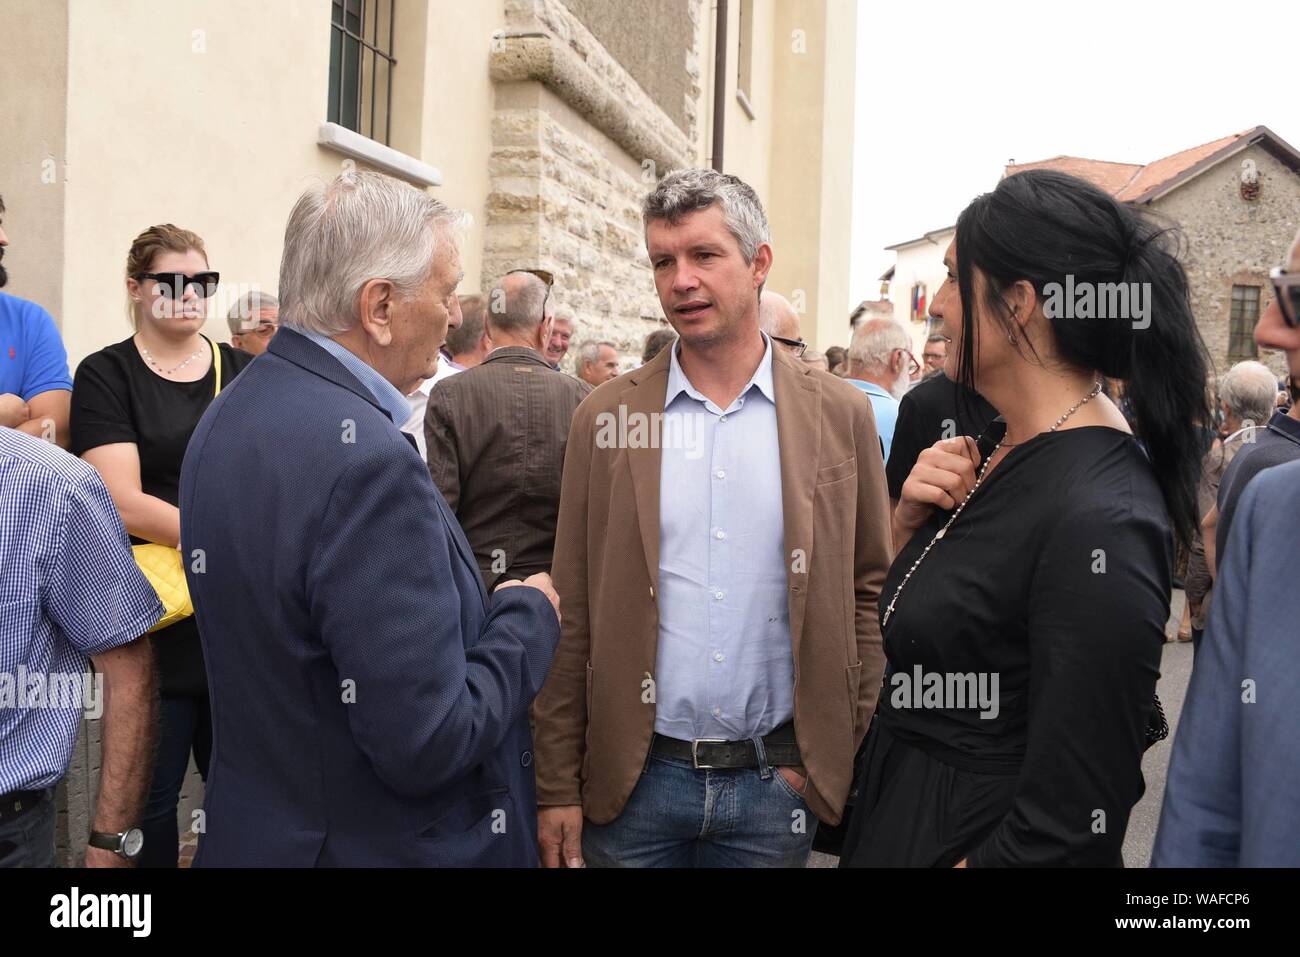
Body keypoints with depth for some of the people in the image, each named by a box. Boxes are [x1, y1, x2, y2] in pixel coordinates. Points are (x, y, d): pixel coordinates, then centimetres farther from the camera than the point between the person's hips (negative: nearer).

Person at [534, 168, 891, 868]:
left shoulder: (840, 415, -1)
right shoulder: (605, 417, -2)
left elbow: (870, 591, 4)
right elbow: (572, 617, -1)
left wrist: (842, 748, -2)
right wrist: (557, 787, -2)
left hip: (778, 779, 0)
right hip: (631, 780, 0)